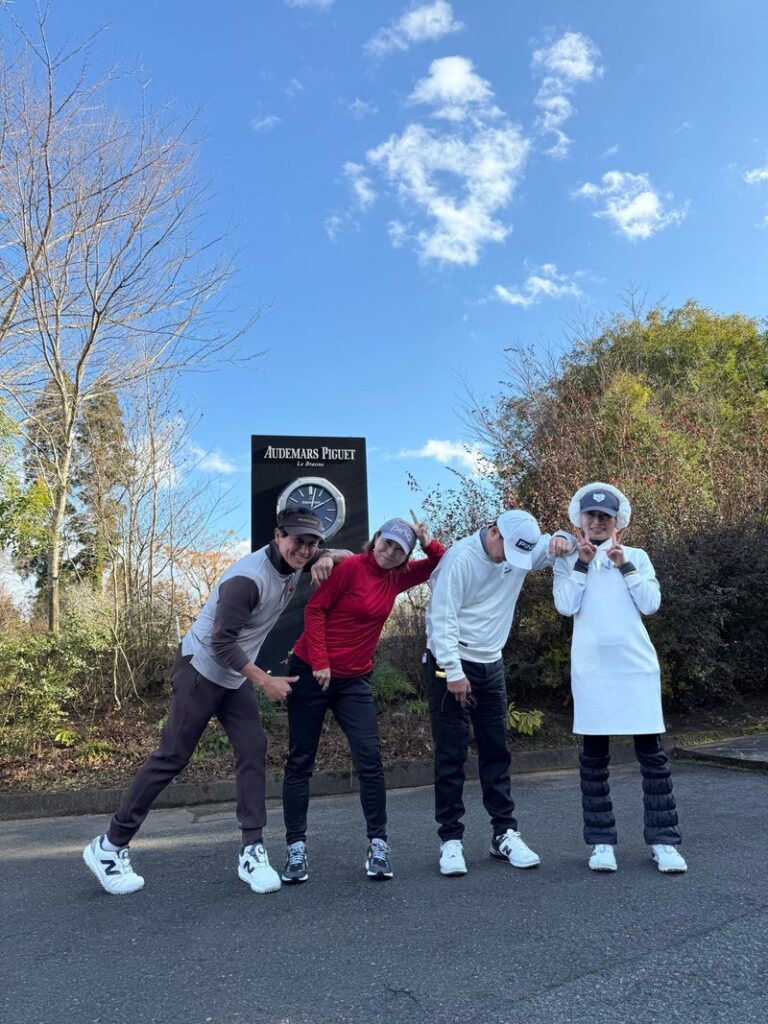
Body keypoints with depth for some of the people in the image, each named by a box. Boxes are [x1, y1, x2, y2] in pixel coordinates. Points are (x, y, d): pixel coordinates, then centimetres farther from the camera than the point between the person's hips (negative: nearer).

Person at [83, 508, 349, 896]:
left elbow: (346, 554, 11)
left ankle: (252, 851, 5)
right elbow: (221, 643, -27)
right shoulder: (248, 578, -29)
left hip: (233, 676, 8)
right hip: (201, 669, -8)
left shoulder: (295, 563, -3)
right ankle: (109, 846, 13)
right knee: (172, 756, -2)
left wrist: (327, 557, -14)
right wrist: (265, 681, -21)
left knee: (253, 750, -1)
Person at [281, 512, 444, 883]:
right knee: (300, 761, 4)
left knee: (370, 760, -3)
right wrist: (320, 663, -16)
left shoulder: (397, 578, 4)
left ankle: (378, 845, 8)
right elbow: (315, 609, -13)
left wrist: (429, 543, -8)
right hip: (311, 672, -5)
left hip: (354, 680, 5)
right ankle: (296, 849, 13)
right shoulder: (352, 566, -14)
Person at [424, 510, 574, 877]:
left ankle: (504, 833, 20)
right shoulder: (461, 558, -18)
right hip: (451, 666, -6)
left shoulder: (520, 552, 1)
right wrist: (454, 672, -21)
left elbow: (556, 547, 14)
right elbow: (442, 617, -20)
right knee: (451, 756, -1)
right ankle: (451, 839, 10)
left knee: (496, 752, 11)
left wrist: (562, 540, -11)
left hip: (491, 666, 6)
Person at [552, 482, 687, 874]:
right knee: (594, 756, 4)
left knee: (652, 752, 2)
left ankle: (663, 840, 12)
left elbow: (651, 603, -2)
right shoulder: (567, 561, 7)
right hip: (592, 669, 0)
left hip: (636, 665, 1)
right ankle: (601, 842, 14)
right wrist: (582, 563, -9)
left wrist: (623, 565, -7)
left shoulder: (636, 556, 9)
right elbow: (566, 606, -8)